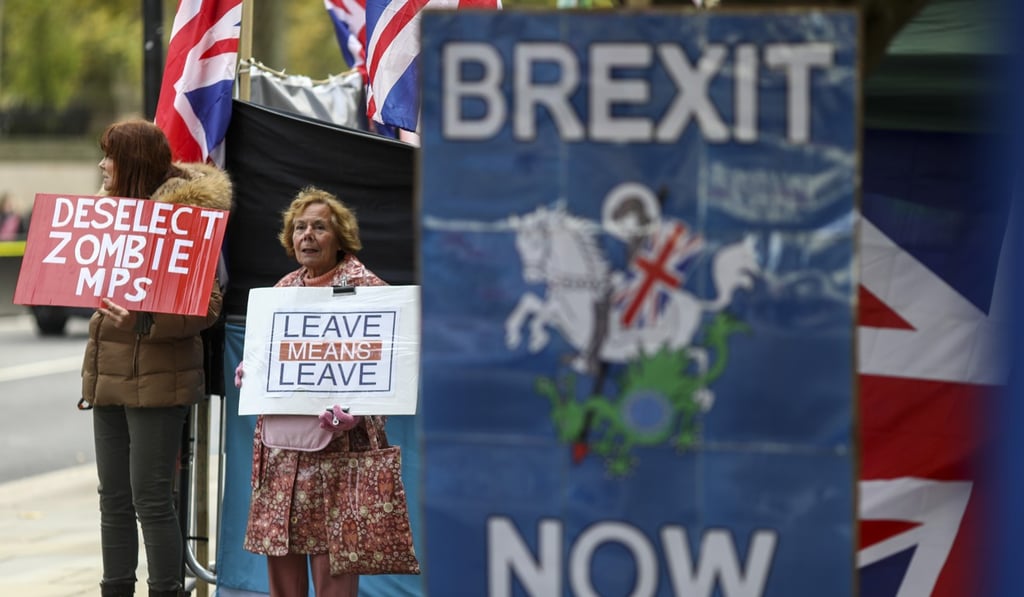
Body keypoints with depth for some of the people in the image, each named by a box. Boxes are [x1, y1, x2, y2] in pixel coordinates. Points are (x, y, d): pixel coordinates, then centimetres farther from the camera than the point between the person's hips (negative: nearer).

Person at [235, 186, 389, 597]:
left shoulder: (365, 288, -5)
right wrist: (250, 371, 6)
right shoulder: (284, 289, 16)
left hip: (333, 441, -7)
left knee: (331, 559, -7)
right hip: (280, 443, 7)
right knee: (278, 549, 8)